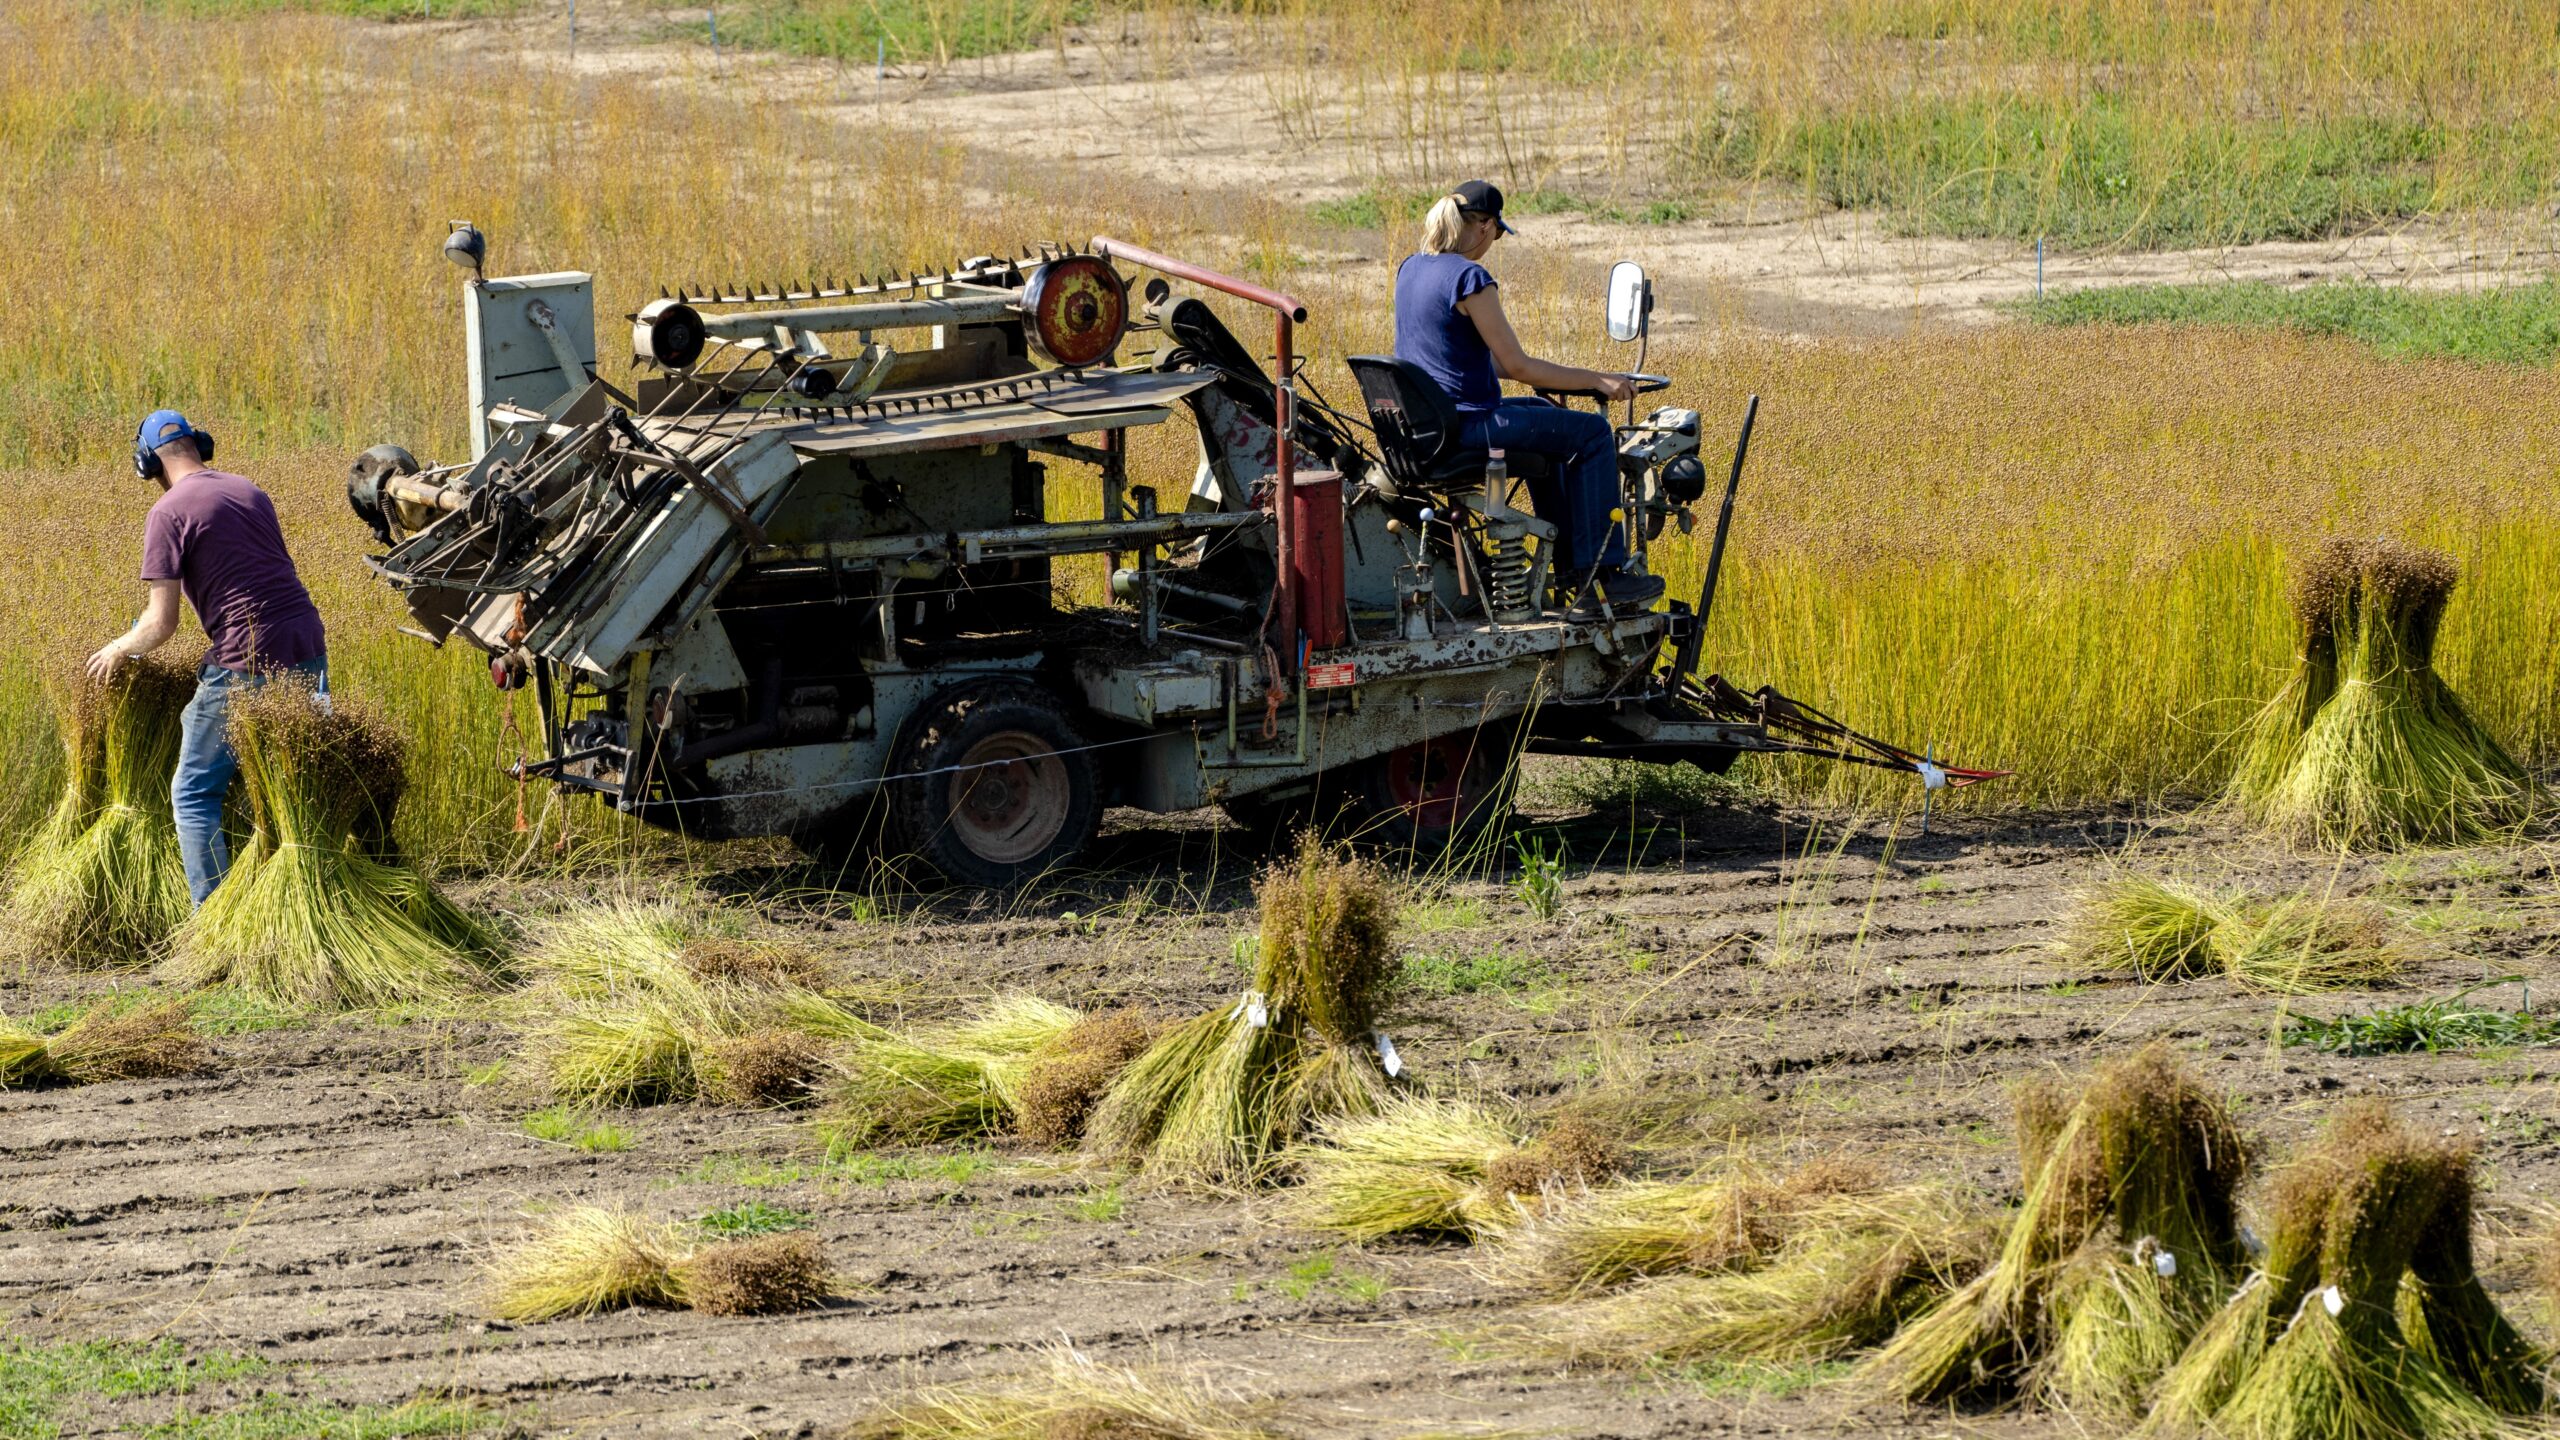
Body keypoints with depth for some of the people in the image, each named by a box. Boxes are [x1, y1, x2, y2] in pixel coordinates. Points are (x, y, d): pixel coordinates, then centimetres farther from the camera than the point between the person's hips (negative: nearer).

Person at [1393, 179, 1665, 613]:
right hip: (1465, 424, -10)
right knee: (1592, 433, 1)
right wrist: (1595, 380, -8)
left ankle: (1569, 565, 36)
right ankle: (1604, 573, 1)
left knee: (1543, 414, 33)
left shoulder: (1410, 270, 9)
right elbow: (1518, 366, -16)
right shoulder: (1471, 279, -19)